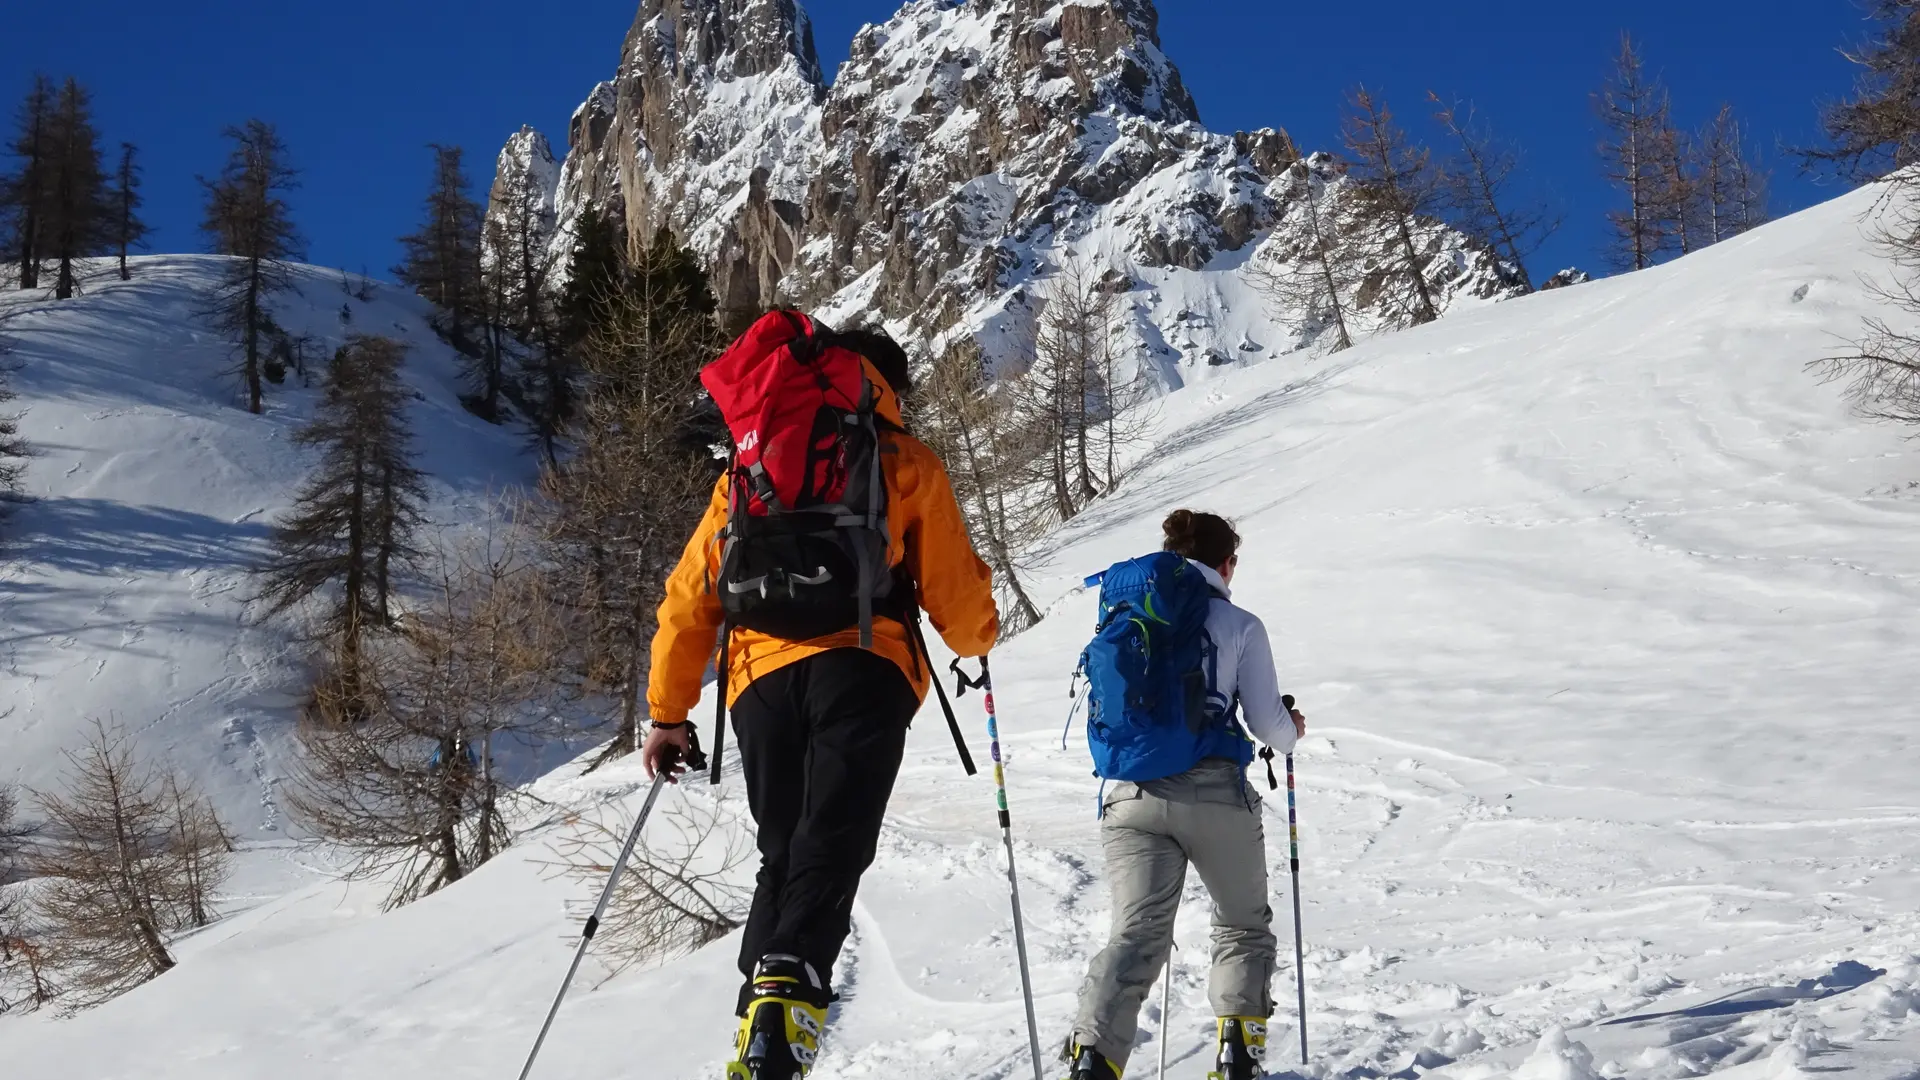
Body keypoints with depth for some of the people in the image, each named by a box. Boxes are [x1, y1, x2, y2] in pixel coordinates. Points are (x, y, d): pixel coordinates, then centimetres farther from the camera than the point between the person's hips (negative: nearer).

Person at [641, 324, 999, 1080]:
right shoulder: (905, 462, 15)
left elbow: (691, 595, 19)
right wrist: (979, 639, 33)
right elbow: (953, 588, 11)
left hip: (762, 677, 4)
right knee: (832, 850, -14)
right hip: (864, 667, -3)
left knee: (782, 856, 13)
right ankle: (789, 992, -37)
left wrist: (668, 713, 21)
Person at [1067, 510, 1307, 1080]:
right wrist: (1293, 731, 27)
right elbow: (1268, 724, 3)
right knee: (1243, 926, 17)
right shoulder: (1239, 625, 4)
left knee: (1137, 934, -2)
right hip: (1216, 794, -2)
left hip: (1132, 796, 2)